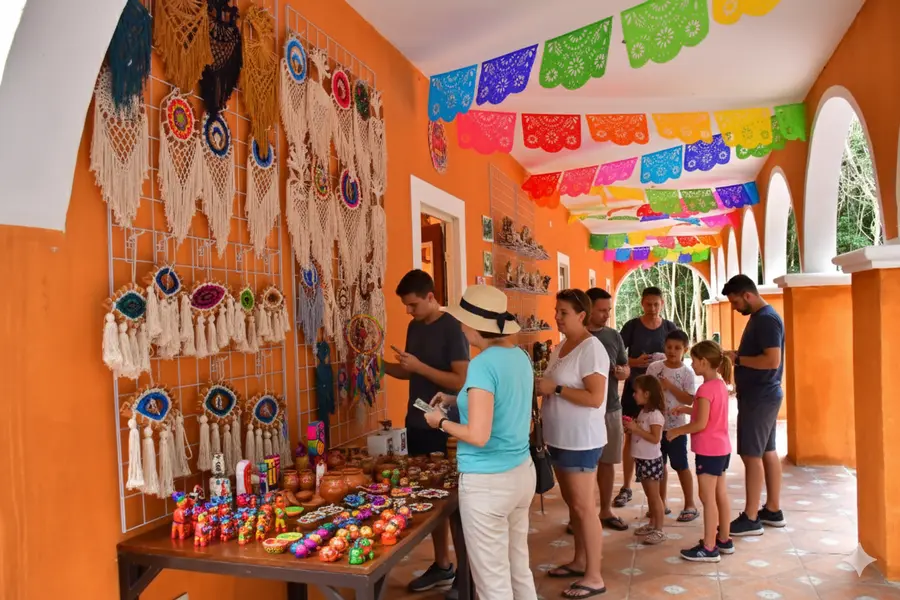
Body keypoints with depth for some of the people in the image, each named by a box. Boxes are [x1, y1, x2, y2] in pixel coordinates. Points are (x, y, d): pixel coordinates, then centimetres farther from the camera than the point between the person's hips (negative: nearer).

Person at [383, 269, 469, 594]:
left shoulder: (452, 329, -14)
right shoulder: (414, 327, 9)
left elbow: (462, 381, -19)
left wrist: (419, 366, -23)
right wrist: (380, 364, 2)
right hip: (417, 424, 7)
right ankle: (442, 565, 26)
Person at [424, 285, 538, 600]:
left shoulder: (483, 364, -20)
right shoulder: (520, 356, 5)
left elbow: (478, 435, -24)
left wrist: (441, 421, -7)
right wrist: (458, 401, 16)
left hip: (487, 482, -8)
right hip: (522, 473, 8)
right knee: (519, 568, 20)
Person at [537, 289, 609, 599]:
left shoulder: (591, 348, -17)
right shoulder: (560, 347, 10)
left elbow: (595, 398, -23)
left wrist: (555, 388, -21)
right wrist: (541, 387, 2)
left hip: (581, 440, -9)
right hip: (560, 438, 9)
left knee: (584, 507, -1)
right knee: (572, 503, 18)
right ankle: (579, 561, 32)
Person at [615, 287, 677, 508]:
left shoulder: (669, 327, 1)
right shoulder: (632, 326, -5)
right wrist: (635, 362, -23)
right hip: (635, 387, -1)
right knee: (631, 437, 2)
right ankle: (626, 488, 11)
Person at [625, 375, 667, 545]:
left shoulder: (655, 414, -19)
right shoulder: (643, 412, 10)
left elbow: (655, 438, -25)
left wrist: (636, 429, -25)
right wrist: (631, 428, 2)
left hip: (651, 460, -9)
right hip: (641, 460, 9)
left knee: (654, 496, -1)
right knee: (649, 495, 18)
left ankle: (659, 531, 6)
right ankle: (652, 525, 28)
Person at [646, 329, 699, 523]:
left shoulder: (687, 372, -8)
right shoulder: (654, 367, -1)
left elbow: (689, 400, -14)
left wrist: (669, 386, -20)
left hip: (676, 426, -3)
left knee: (681, 466, 6)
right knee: (659, 464, 14)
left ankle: (690, 505, 19)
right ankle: (661, 503, 27)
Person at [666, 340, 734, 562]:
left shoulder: (706, 389, -21)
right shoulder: (720, 385, 8)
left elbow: (700, 424, -23)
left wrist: (676, 431, -12)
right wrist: (688, 409, 11)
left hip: (708, 451, -9)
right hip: (722, 448, 9)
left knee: (708, 499, -2)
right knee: (721, 495, 16)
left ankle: (709, 548, 4)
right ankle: (724, 540, 27)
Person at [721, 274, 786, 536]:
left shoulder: (766, 319, -18)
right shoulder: (760, 318, 14)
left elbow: (772, 360, -25)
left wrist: (738, 359, -17)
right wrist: (736, 358, 6)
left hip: (759, 398, -10)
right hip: (761, 395, 10)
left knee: (751, 455, -6)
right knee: (767, 453, 14)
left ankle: (750, 519, 0)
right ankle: (773, 510, 23)